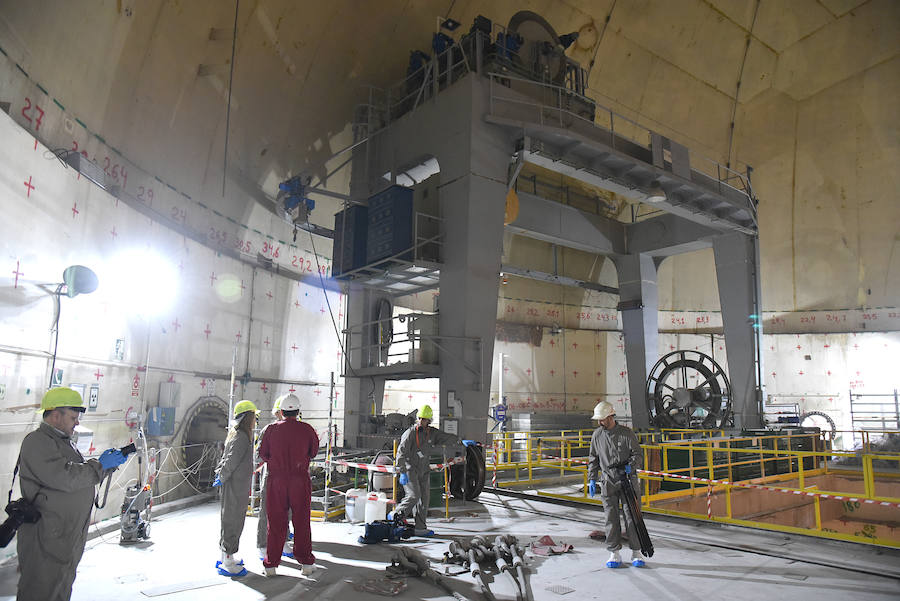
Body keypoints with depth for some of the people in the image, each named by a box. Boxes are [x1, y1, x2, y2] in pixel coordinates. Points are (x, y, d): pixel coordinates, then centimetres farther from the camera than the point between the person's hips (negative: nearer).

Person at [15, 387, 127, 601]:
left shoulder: (65, 441, 17)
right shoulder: (37, 442, -15)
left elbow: (83, 474, 19)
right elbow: (64, 477, -26)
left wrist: (109, 462, 2)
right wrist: (100, 465, -17)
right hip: (46, 540, -10)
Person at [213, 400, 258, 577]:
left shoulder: (235, 435, 13)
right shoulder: (241, 437, -19)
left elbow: (225, 457, 18)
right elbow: (231, 461, -22)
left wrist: (219, 474, 9)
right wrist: (222, 478, -11)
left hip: (239, 485, 10)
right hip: (236, 486, -10)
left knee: (230, 521, 18)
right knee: (233, 522, -2)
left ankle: (226, 558, 30)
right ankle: (228, 564, 6)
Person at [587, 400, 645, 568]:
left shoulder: (627, 433, -4)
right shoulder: (597, 435, 6)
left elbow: (638, 454, -2)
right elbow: (593, 459, 14)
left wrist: (631, 466, -22)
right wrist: (592, 479, 7)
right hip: (608, 481, 2)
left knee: (632, 516, 0)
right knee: (611, 518, 2)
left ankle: (636, 553, 12)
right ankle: (614, 554, 10)